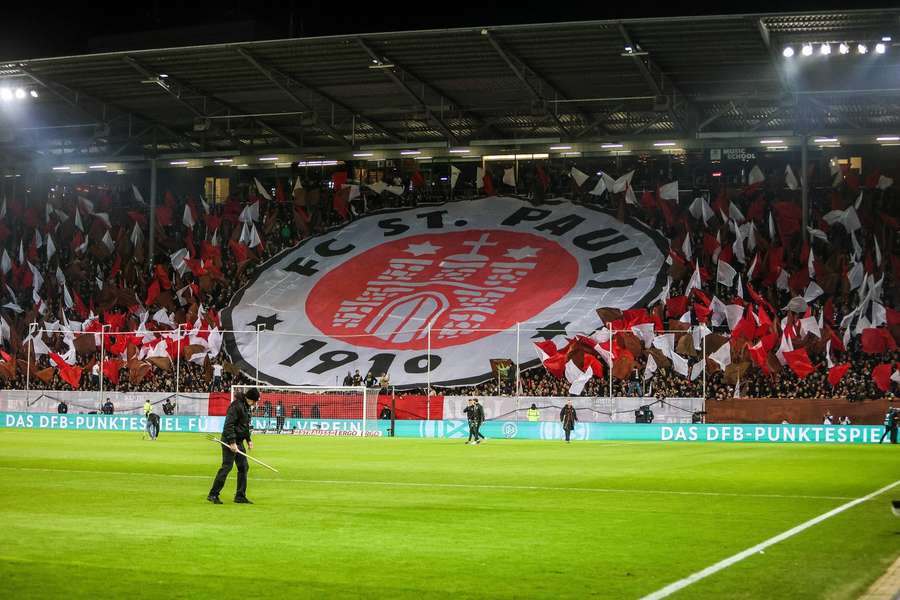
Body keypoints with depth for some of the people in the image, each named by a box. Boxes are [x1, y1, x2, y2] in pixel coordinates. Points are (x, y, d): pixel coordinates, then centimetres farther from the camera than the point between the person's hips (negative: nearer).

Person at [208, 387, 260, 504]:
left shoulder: (247, 407, 13)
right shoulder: (237, 406, -18)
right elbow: (229, 424, -22)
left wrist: (248, 439, 20)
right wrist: (232, 442, -25)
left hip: (238, 441, 10)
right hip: (230, 441, -10)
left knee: (244, 466, 8)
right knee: (227, 466, -10)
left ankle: (240, 496, 13)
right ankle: (213, 495, -5)